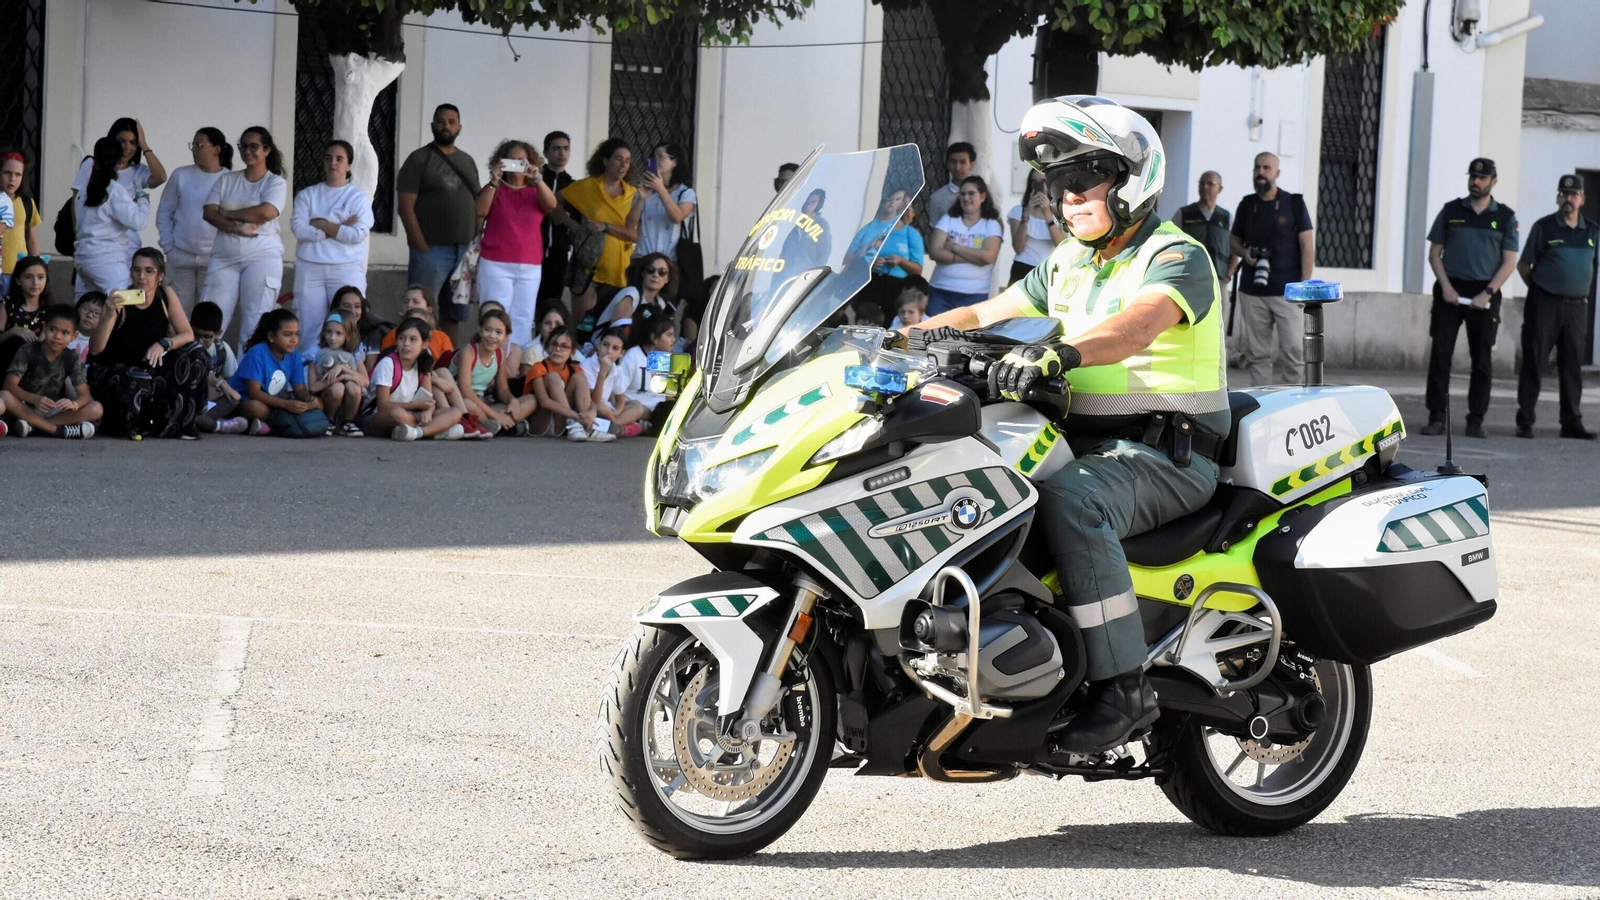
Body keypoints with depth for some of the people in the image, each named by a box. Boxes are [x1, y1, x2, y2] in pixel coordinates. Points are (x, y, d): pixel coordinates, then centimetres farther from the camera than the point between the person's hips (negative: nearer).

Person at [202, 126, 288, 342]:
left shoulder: (276, 183, 2)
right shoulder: (226, 181, 13)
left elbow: (266, 213, -15)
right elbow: (209, 213, 2)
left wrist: (228, 214, -5)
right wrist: (237, 228, -14)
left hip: (262, 257, -3)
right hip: (224, 257, 3)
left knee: (254, 320, -4)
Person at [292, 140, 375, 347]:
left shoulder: (358, 197, 6)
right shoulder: (308, 195, 12)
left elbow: (358, 234, -8)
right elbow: (298, 229, -3)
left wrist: (321, 225, -4)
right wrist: (339, 228, -6)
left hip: (346, 270, -2)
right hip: (310, 268, 2)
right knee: (309, 327, -1)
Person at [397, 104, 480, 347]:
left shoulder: (467, 162, 16)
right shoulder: (420, 159, -1)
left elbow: (477, 205, 19)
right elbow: (406, 207, -7)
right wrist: (421, 246, -13)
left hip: (464, 250, 6)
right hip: (431, 250, -6)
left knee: (455, 315, 9)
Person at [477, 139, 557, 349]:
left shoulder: (536, 193, 13)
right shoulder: (494, 189, 7)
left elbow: (551, 205, -8)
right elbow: (481, 211, -10)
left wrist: (537, 180, -23)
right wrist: (494, 181, -17)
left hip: (530, 268, 3)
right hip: (496, 266, -3)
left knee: (522, 323, 1)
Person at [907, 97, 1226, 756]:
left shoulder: (1176, 256, -8)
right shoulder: (1069, 263, 19)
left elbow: (1139, 326, -30)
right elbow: (985, 314, 20)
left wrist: (1059, 351, -48)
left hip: (1164, 452, -8)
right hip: (1085, 444, 8)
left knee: (1068, 499, -37)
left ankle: (1123, 687, -36)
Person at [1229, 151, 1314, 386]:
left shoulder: (1294, 204, 1)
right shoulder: (1247, 205, 11)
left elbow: (1307, 245, -1)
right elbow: (1234, 239, 21)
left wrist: (1304, 284, -9)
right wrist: (1244, 253, -3)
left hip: (1287, 291, -3)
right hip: (1252, 292, 3)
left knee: (1292, 349, -10)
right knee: (1257, 353, 2)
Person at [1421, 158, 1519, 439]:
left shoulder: (1505, 217, 5)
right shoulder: (1451, 211, 7)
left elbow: (1509, 262, 1)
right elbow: (1434, 253, 7)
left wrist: (1487, 294, -10)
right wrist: (1446, 287, -7)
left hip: (1484, 294, 0)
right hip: (1450, 291, 0)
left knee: (1482, 360, 0)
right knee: (1440, 355, -4)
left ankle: (1476, 421, 5)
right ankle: (1436, 418, -1)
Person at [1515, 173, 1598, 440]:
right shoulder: (1544, 227, -1)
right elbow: (1523, 265, 4)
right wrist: (1539, 290, 4)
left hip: (1577, 306, 3)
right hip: (1544, 305, -3)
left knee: (1572, 366, 5)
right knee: (1533, 362, -2)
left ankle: (1572, 422, 10)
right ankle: (1525, 421, 1)